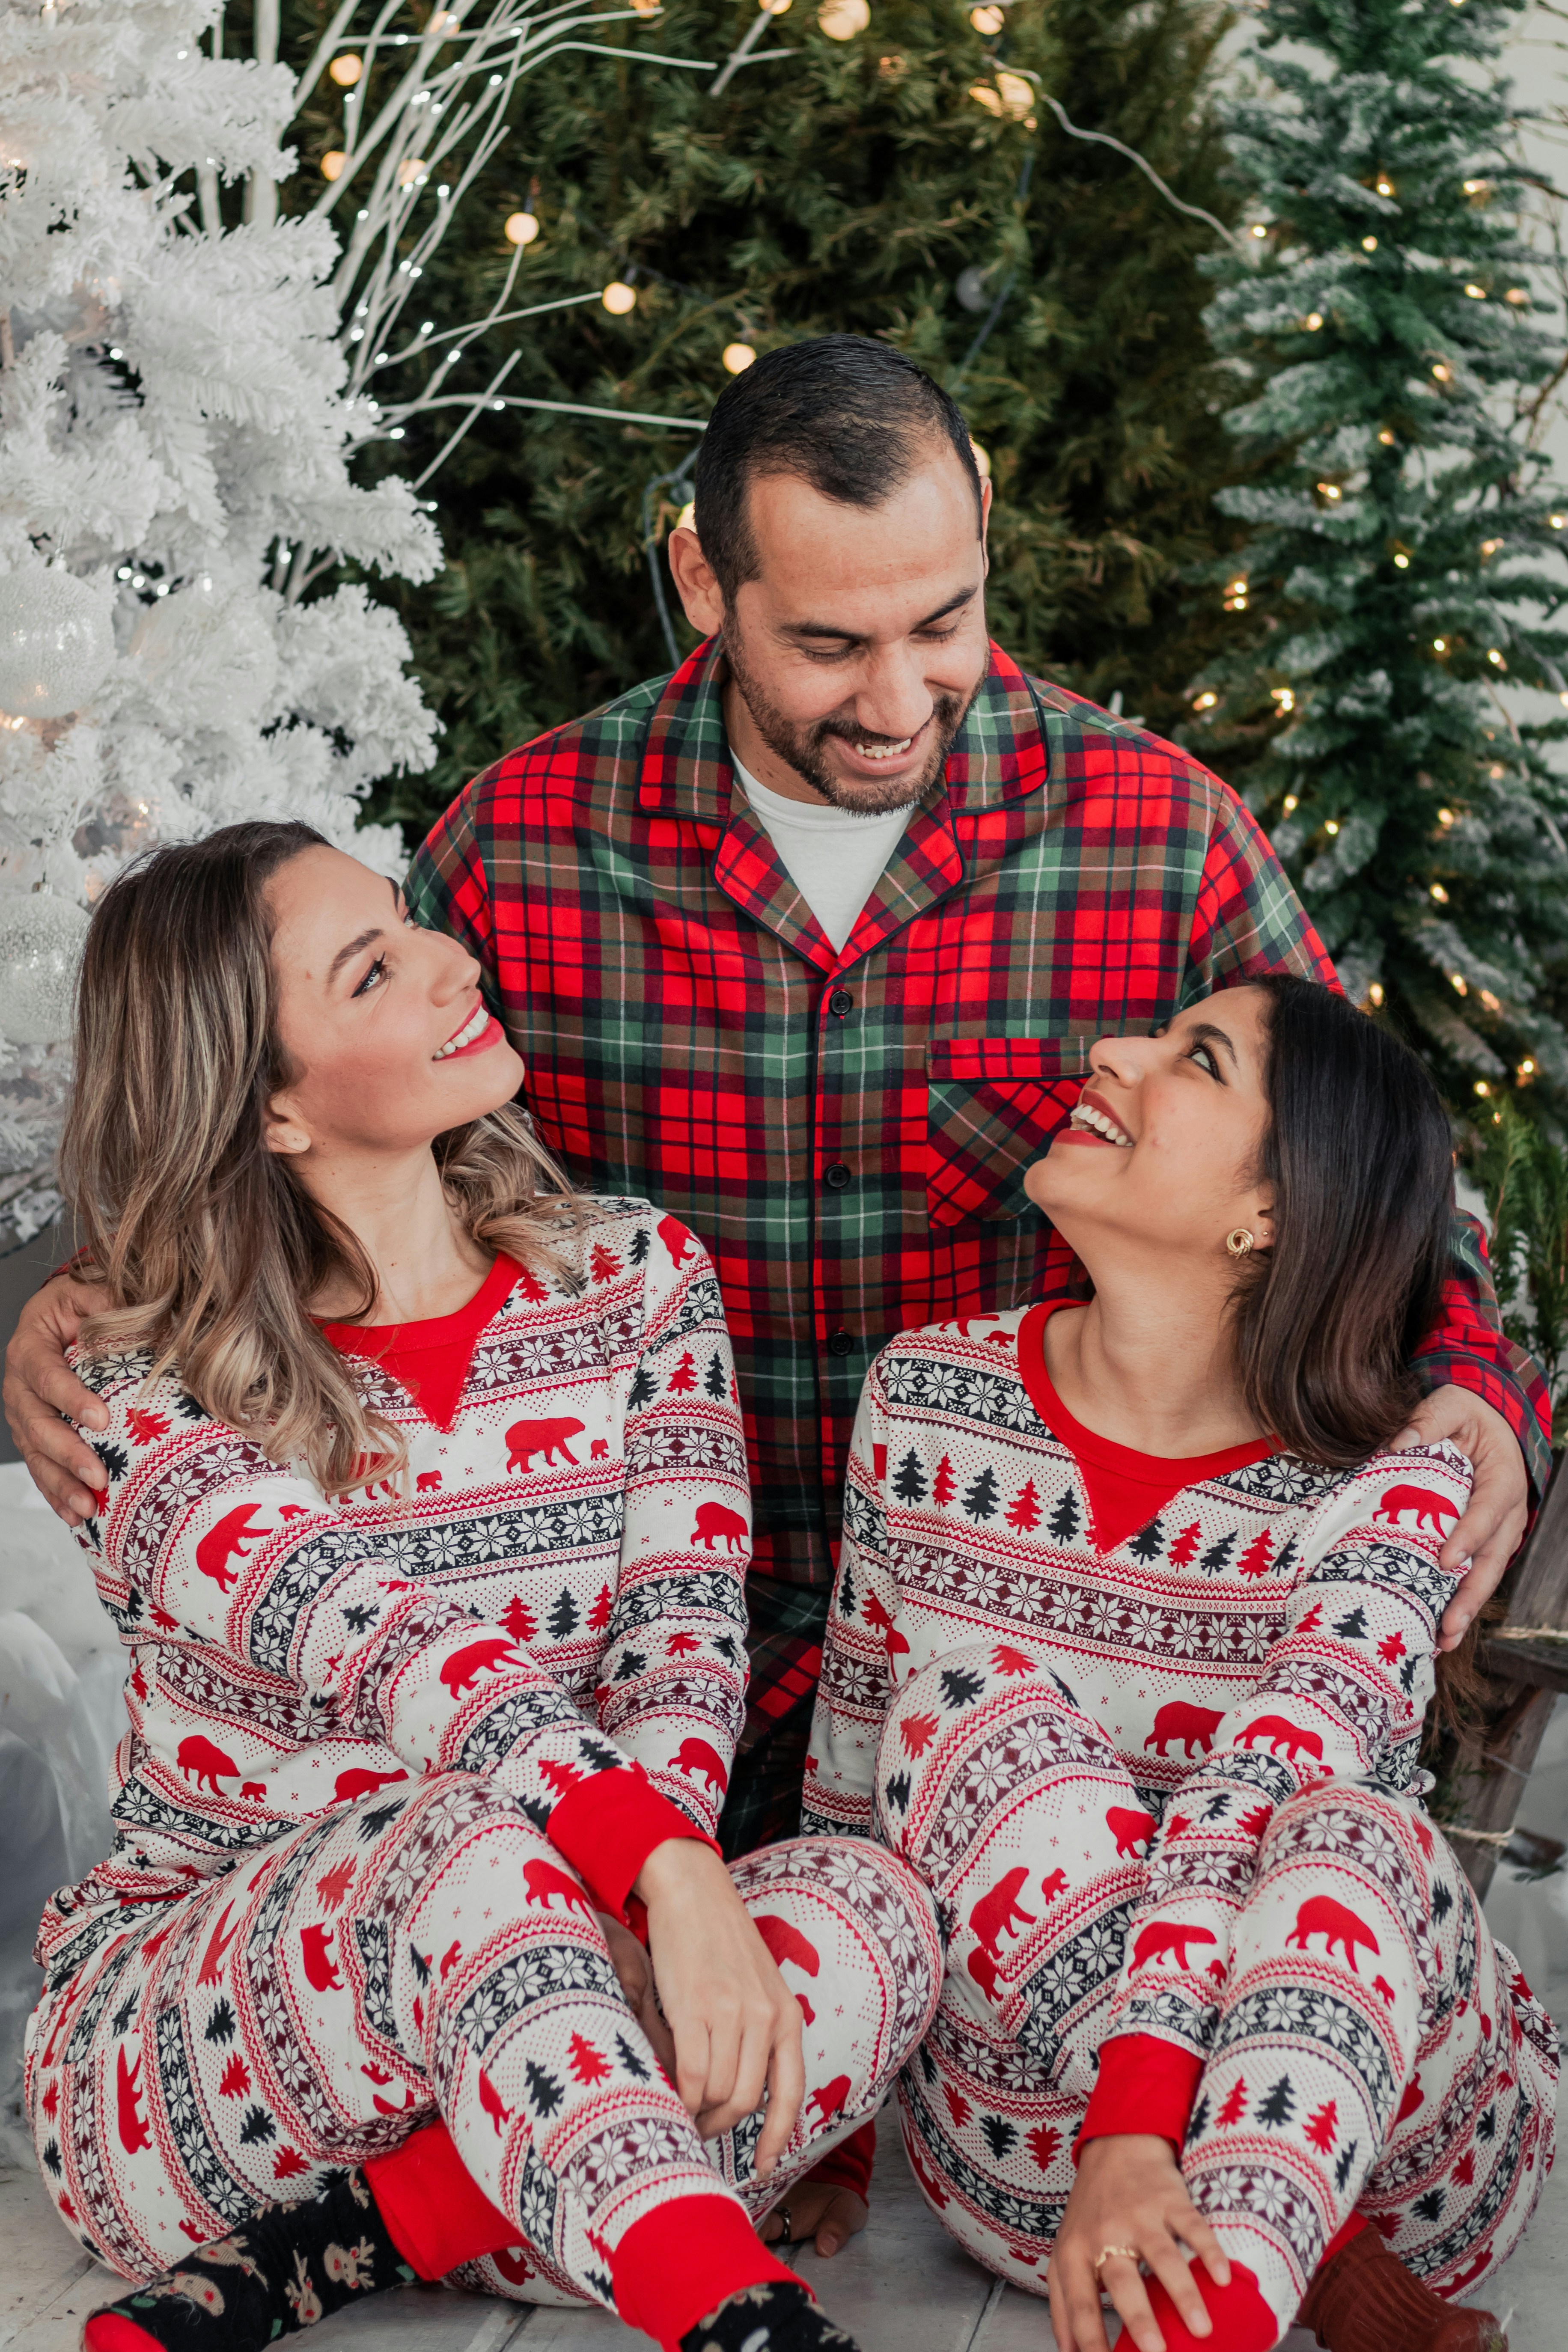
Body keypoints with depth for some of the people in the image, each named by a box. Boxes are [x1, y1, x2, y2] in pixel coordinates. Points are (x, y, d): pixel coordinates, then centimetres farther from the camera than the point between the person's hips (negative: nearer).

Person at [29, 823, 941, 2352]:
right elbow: (391, 1650, -26)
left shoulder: (635, 1281, 5)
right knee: (478, 1843, -37)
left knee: (871, 1913, -27)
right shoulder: (145, 1410, -8)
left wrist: (676, 1881, -28)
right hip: (164, 2059, -4)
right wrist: (662, 1874, -41)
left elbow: (683, 1628, -8)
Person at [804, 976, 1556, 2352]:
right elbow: (852, 1778, 9)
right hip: (1023, 2124, 3)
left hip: (1390, 2130, -3)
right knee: (967, 1706, -24)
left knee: (1356, 1824, -33)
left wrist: (1137, 2124, -40)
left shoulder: (1385, 1498, -12)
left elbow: (1259, 1804, -28)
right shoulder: (927, 1397, -1)